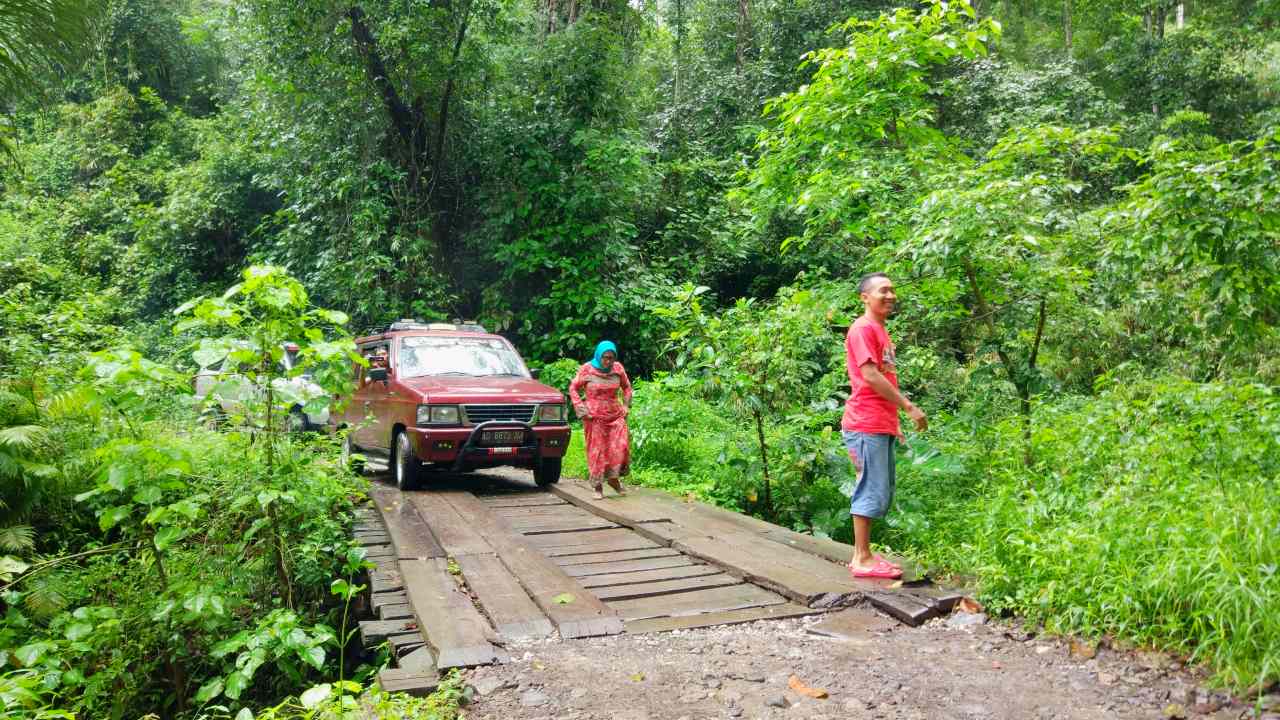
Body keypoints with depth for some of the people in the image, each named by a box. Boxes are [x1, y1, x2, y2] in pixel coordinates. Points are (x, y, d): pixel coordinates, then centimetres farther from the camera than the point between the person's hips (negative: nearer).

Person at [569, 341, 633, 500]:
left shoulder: (618, 368, 3)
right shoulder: (587, 369, -5)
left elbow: (626, 387, 18)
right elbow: (573, 388, 3)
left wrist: (626, 405, 7)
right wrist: (581, 409, -6)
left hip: (615, 415, 3)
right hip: (594, 417, -3)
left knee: (621, 447, -8)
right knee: (597, 451, 0)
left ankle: (614, 478, 14)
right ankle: (598, 487, 11)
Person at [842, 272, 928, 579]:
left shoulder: (880, 330, 20)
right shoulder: (863, 328, -9)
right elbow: (870, 376, -17)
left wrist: (894, 422, 19)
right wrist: (909, 407, -15)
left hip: (882, 425, 10)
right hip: (867, 425, -10)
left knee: (882, 493, 12)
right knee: (872, 491, -6)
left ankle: (863, 554, 19)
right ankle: (862, 559, 1)